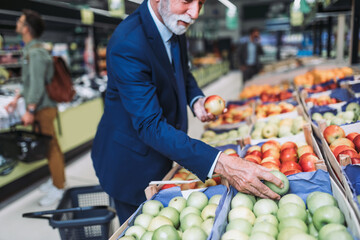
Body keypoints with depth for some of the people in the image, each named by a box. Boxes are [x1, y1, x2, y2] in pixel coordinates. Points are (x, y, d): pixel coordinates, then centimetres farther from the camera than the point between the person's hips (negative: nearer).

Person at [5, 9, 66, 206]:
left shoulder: (35, 53, -18)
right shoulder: (31, 50, 15)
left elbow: (37, 84, -22)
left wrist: (30, 111, -19)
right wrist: (17, 98, 18)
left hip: (43, 108, -10)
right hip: (41, 107, 10)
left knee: (51, 147, -1)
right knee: (49, 146, 17)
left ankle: (58, 188, 10)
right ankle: (56, 179, 30)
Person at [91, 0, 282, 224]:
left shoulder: (175, 25, -4)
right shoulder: (127, 45, -31)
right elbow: (149, 125, -35)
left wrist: (196, 99, -9)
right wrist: (219, 163, -44)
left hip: (162, 153, 7)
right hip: (132, 164, -7)